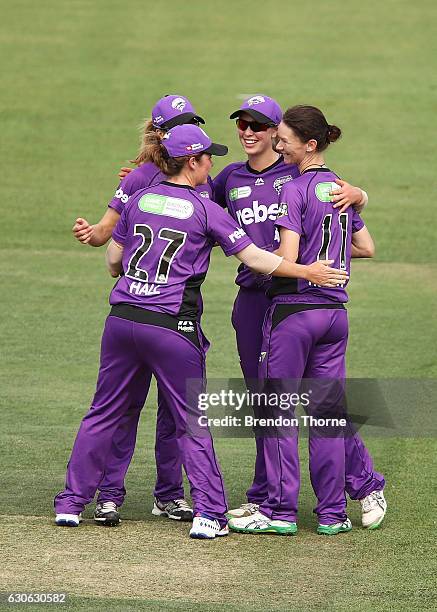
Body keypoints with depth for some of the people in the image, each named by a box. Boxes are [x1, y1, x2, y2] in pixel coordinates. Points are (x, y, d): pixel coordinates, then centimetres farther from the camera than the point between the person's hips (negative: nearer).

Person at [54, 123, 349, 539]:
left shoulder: (139, 200, 7)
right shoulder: (206, 211, -4)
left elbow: (113, 261, 13)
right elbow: (254, 258, -5)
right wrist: (307, 272, 2)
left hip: (122, 318, 4)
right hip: (172, 326, -4)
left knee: (105, 412, 14)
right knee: (191, 421, 6)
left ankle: (71, 503, 16)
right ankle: (209, 514, 2)